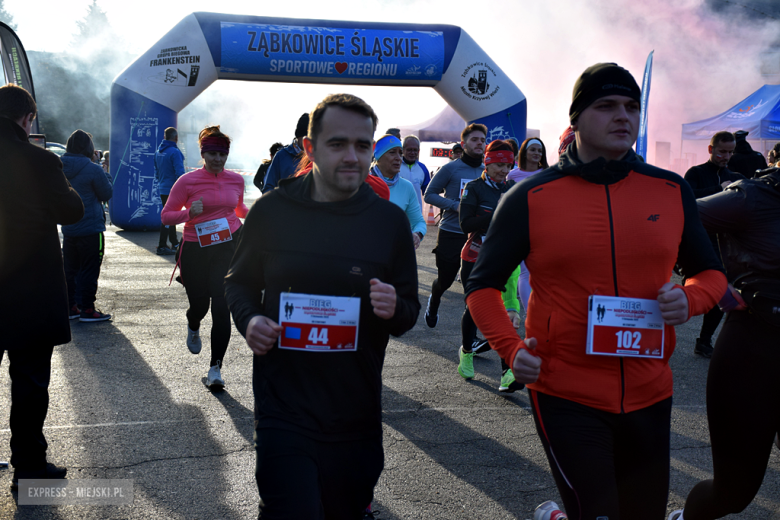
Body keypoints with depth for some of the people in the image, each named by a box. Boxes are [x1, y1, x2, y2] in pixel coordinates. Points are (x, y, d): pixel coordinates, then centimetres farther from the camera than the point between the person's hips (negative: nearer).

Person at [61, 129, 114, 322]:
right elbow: (107, 194, -6)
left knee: (70, 269, 14)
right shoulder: (93, 170, -16)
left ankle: (70, 307, 20)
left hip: (68, 229, 6)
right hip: (90, 229, -6)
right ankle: (87, 309, 3)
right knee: (89, 270, 1)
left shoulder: (60, 168, 3)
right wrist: (107, 177, 9)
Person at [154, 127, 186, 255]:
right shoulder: (174, 152, -16)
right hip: (172, 190, -9)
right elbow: (180, 173, -19)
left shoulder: (158, 151, 10)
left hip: (162, 189, 9)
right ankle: (162, 246, -5)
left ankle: (174, 243, 28)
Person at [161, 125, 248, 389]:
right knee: (199, 303, 11)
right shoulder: (187, 181, -6)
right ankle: (193, 328, 52)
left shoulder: (236, 180, 5)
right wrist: (189, 212, -22)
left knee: (221, 307, -8)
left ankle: (215, 368, 0)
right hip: (195, 249, -1)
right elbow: (166, 216, -4)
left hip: (229, 246, 1)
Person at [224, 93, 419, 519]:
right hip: (284, 412, -2)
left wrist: (394, 310, -17)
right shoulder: (272, 210, -3)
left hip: (357, 417, 2)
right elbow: (239, 282, 10)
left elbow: (409, 311, 6)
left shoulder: (390, 220, 0)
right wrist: (248, 319, -11)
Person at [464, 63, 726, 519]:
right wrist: (510, 348, -13)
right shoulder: (530, 197, -5)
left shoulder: (672, 190, 3)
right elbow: (483, 284, 3)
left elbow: (710, 271, 14)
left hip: (650, 396, 4)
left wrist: (691, 299, -9)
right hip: (566, 397, -4)